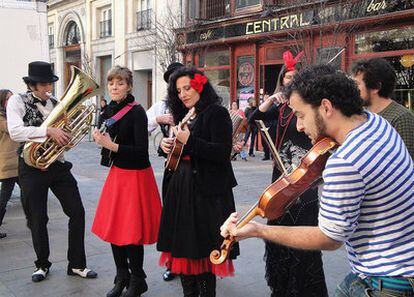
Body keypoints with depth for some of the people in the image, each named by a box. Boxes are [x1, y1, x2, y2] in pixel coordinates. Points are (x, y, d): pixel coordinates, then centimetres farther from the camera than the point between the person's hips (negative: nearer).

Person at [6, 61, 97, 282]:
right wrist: (48, 131, -30)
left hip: (57, 164, 4)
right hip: (32, 166, -4)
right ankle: (42, 264, 28)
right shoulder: (18, 101, -5)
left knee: (77, 212, 0)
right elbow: (15, 132, -22)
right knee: (38, 220, 6)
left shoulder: (56, 103, 8)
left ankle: (76, 264, 14)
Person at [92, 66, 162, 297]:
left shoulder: (137, 112, -14)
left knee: (131, 232, -1)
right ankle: (122, 278, 29)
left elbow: (141, 151, -20)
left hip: (136, 175, -7)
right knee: (113, 228, 11)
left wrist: (111, 145, -23)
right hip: (117, 173, 7)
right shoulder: (111, 110, 6)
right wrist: (101, 138, -2)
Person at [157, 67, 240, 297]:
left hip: (206, 190, -7)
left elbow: (223, 153, -18)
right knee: (182, 246, 12)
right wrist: (166, 145, 4)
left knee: (202, 249, 1)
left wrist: (189, 141, -20)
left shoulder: (217, 113, -7)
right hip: (180, 187, 7)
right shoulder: (184, 115, 15)